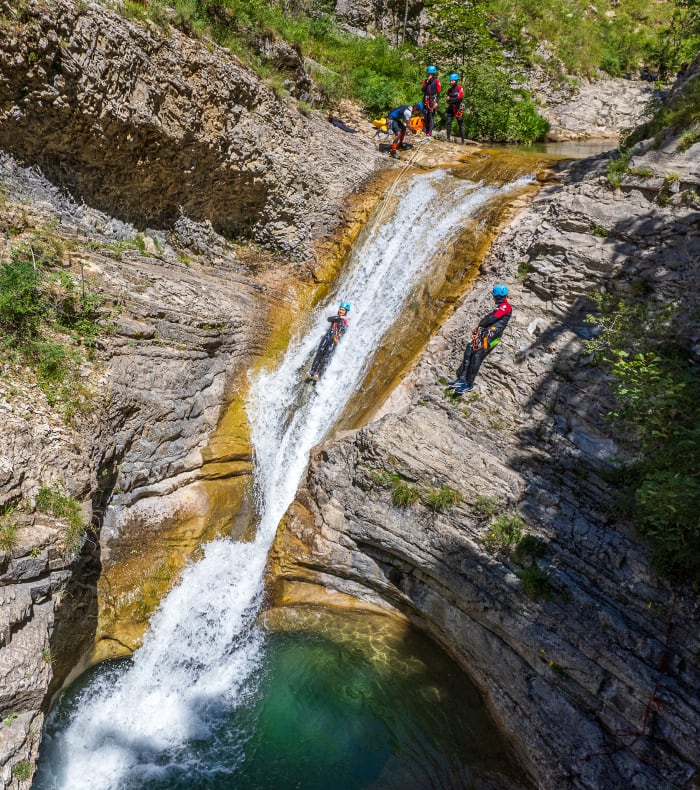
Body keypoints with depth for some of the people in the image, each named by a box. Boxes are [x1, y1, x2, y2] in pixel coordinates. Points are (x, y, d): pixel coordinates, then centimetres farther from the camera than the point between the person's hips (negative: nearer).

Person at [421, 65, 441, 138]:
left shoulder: (436, 81, -2)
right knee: (425, 116, 5)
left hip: (432, 100, -5)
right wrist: (427, 82, -11)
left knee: (431, 116, -9)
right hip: (425, 100, 5)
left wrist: (437, 102, -12)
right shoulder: (425, 81, 11)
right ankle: (425, 131, 13)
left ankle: (430, 132, -9)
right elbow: (422, 89, -3)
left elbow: (438, 92, -4)